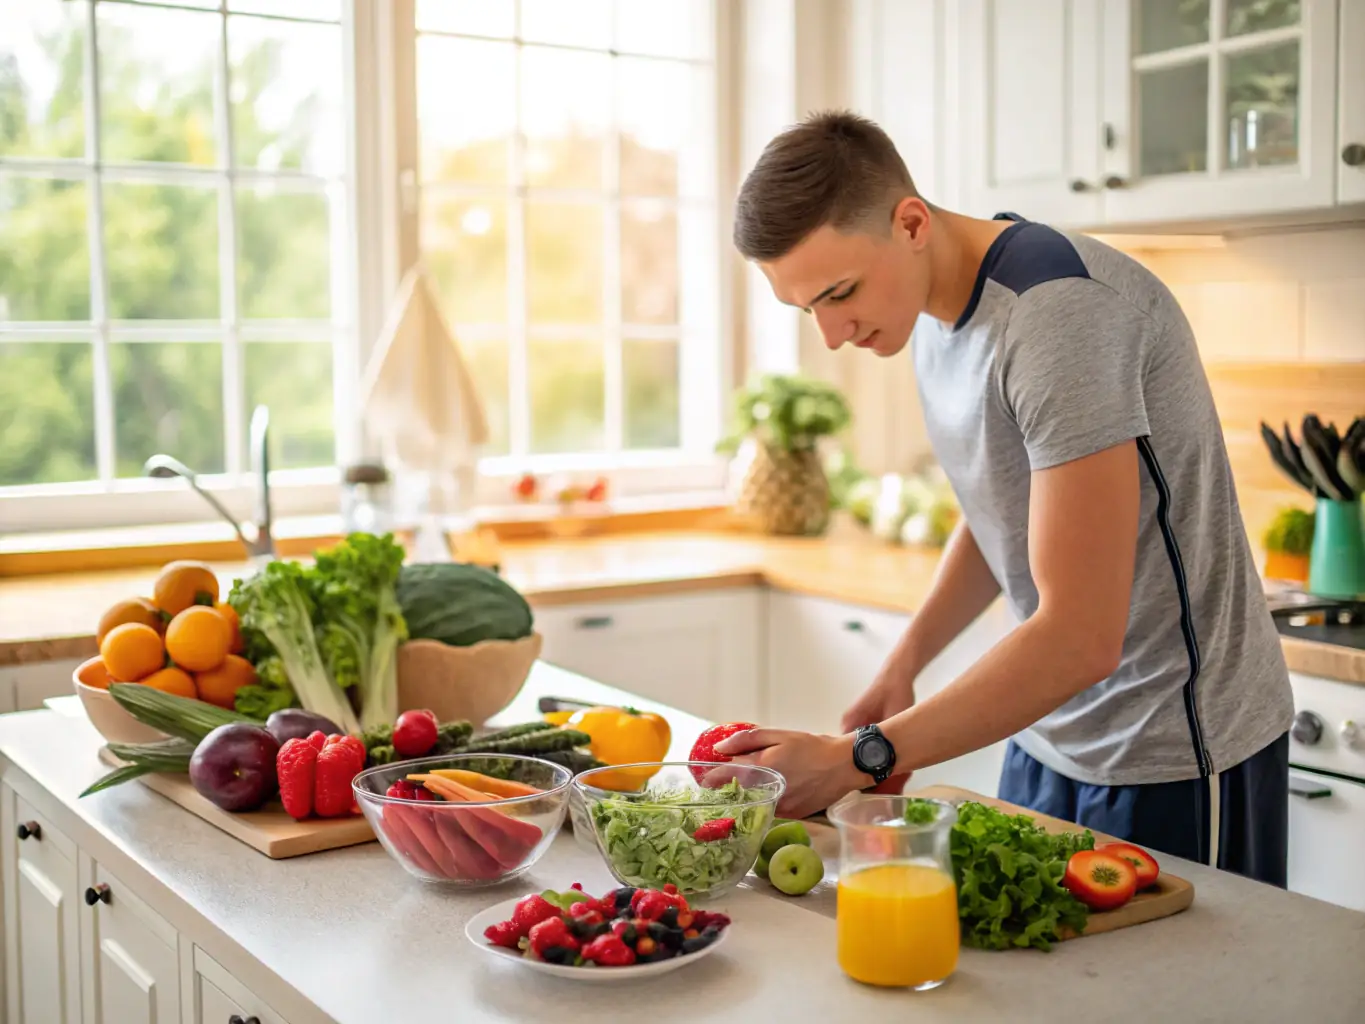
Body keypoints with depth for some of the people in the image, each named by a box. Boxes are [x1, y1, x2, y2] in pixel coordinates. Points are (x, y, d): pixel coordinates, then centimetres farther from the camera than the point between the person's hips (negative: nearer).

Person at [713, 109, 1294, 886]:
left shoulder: (1060, 309, -26)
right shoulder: (934, 311, 2)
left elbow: (1081, 638, -29)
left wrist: (858, 758, -27)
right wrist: (904, 665, 2)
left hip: (1180, 750, -8)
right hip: (1050, 732, 8)